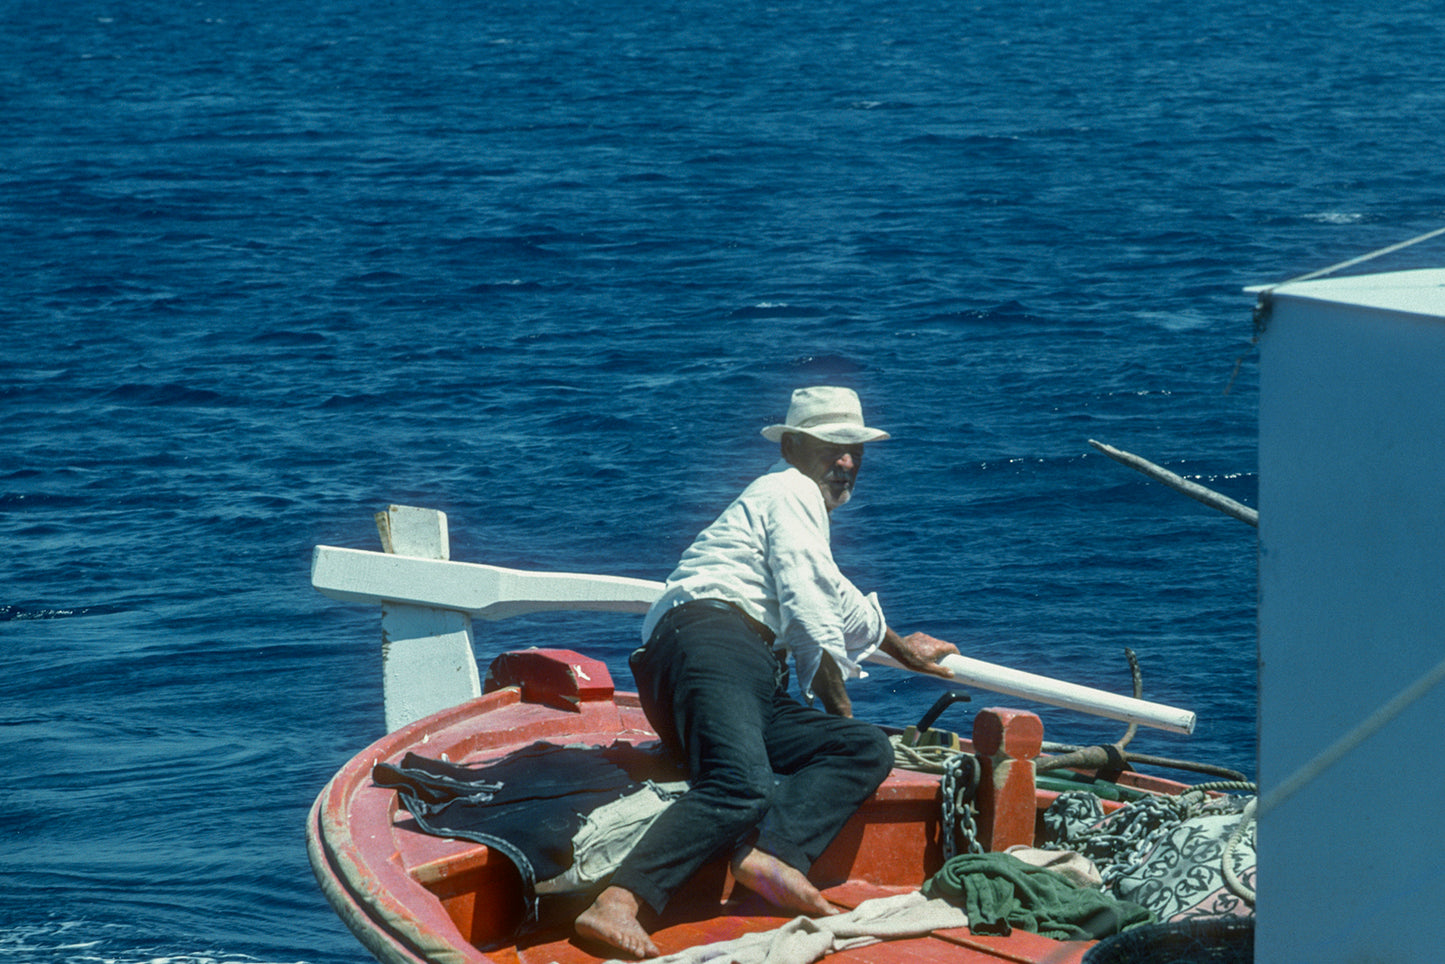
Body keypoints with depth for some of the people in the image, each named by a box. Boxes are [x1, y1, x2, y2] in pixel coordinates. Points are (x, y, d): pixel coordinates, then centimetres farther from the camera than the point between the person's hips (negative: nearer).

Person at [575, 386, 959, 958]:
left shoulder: (805, 505, 39)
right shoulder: (791, 490, 8)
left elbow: (836, 601, 57)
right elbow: (807, 611, -3)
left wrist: (898, 647, 68)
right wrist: (837, 701, 5)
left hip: (755, 686, 9)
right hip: (713, 638, -9)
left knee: (869, 750, -8)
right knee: (741, 788, -35)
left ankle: (769, 856, -34)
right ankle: (617, 906, -53)